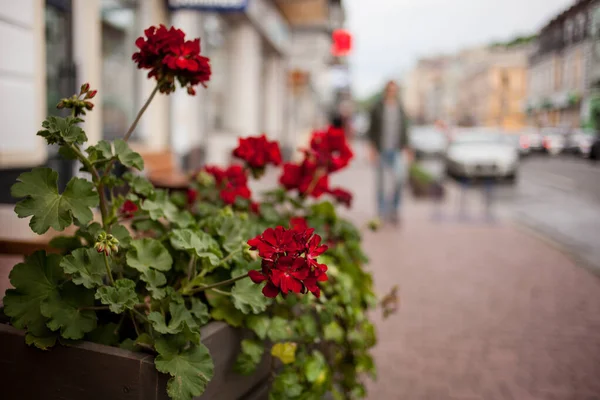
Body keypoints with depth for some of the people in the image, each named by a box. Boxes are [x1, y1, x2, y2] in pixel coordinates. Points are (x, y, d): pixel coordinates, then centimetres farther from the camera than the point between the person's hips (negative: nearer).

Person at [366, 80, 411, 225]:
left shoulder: (401, 109, 8)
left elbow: (405, 130, 12)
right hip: (381, 150, -1)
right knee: (382, 180, 6)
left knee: (399, 179, -14)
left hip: (397, 150, 1)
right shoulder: (377, 108, 0)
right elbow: (372, 129, 1)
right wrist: (372, 148, -7)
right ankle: (382, 212, 18)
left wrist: (407, 149, 9)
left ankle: (395, 210, 3)